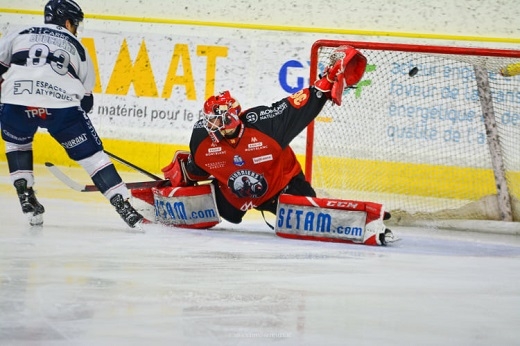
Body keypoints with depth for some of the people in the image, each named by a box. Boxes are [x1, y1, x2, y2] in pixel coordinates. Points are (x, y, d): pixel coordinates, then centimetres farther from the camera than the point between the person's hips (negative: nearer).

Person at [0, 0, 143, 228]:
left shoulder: (19, 35, 26)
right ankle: (123, 206, 3)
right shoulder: (76, 47, 26)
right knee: (91, 154, 10)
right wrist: (72, 120, 41)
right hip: (62, 105, -1)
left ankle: (25, 196, 21)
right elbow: (86, 99, 27)